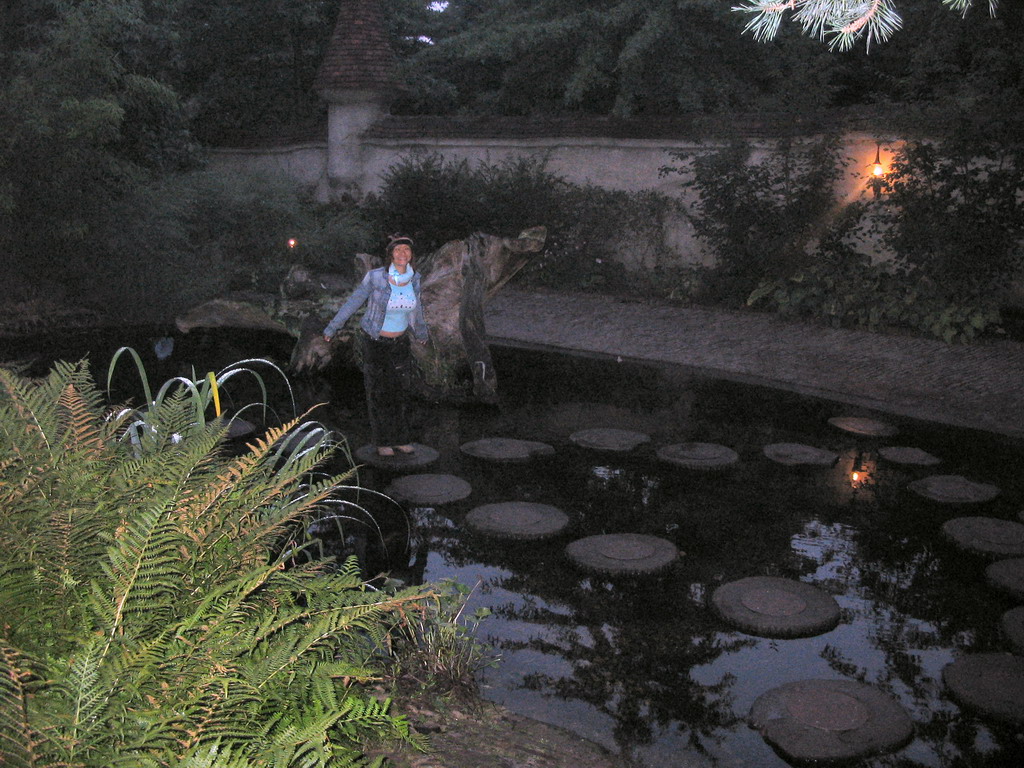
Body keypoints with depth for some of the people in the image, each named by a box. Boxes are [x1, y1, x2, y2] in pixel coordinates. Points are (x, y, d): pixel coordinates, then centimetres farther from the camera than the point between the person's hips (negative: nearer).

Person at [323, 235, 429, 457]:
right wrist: (332, 328, -2)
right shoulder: (375, 277, -21)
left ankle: (400, 439, 20)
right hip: (375, 343, -4)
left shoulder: (413, 277, -7)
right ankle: (382, 441, 16)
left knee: (397, 391, 10)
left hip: (400, 342, 4)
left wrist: (421, 332, 28)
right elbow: (353, 302, -9)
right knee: (378, 391, 4)